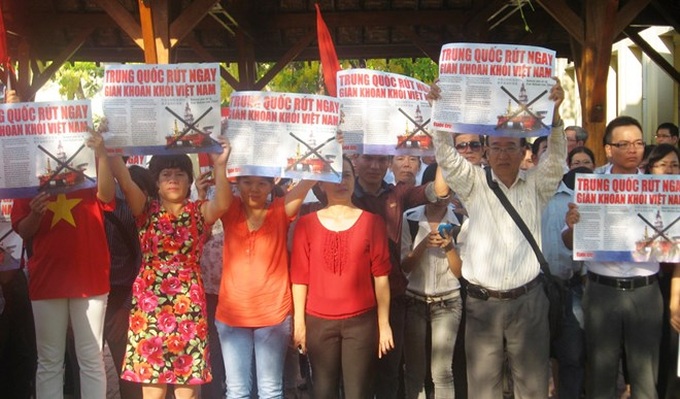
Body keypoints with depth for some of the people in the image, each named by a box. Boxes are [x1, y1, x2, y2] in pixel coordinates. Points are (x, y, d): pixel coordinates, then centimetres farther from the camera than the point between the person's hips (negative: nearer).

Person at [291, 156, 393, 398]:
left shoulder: (372, 222, 1)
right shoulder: (306, 223, 3)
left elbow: (380, 275, 1)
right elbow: (299, 277, 2)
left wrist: (384, 323, -1)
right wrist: (298, 322, 0)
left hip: (362, 321, -1)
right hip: (318, 321, 1)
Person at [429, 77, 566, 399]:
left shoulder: (536, 185, 5)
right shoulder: (474, 184, 3)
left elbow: (556, 156, -9)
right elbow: (446, 156, -9)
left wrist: (553, 111, -25)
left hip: (528, 301, 1)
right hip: (482, 303, 0)